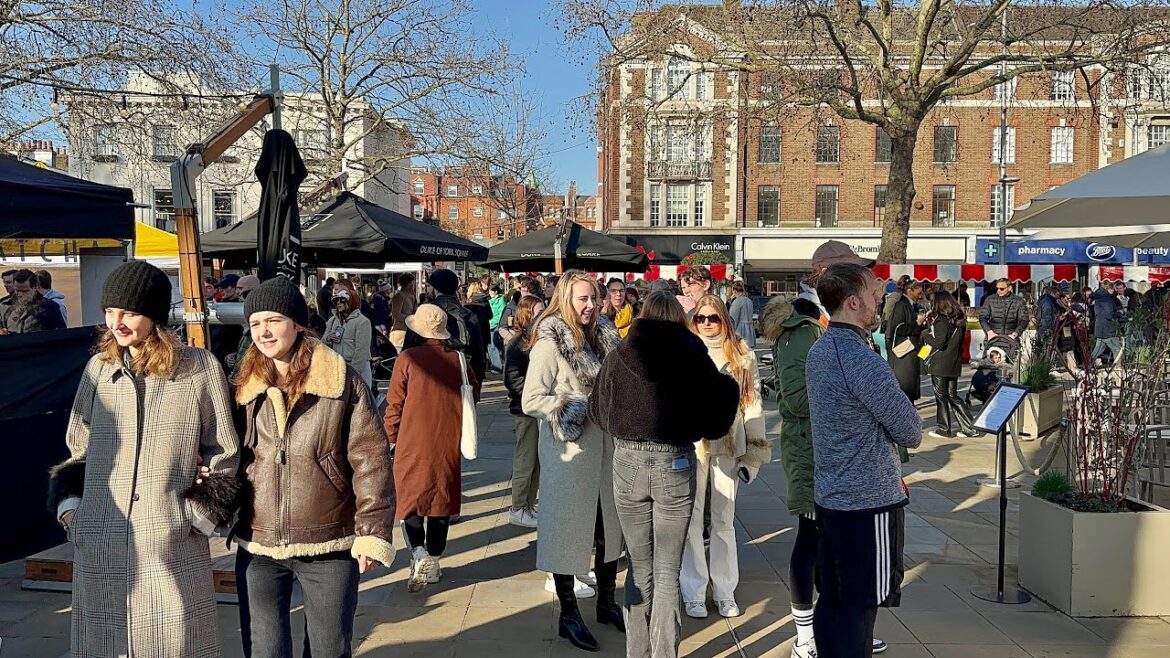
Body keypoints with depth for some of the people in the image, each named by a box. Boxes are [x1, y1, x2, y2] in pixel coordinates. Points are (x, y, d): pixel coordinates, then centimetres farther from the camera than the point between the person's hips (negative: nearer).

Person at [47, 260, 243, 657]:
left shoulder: (199, 368, -5)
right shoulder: (99, 367, 7)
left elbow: (224, 455, 3)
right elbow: (78, 449, 18)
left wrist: (199, 515, -3)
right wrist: (69, 506, 6)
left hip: (172, 549, -3)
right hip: (98, 547, 4)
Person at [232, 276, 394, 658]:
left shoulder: (343, 383, -8)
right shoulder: (244, 386, 3)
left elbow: (370, 460, -9)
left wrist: (373, 533, -13)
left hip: (330, 549, -2)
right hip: (257, 549, 3)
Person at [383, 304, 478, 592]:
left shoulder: (407, 358, -9)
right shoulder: (458, 359, 0)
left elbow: (394, 404, -6)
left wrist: (392, 437, 6)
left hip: (413, 443, -3)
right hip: (448, 444, 3)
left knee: (410, 497, 8)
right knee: (441, 499, 13)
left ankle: (418, 553, -12)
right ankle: (433, 562, 21)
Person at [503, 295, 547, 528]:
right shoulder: (518, 343, -11)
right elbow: (512, 379, -15)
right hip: (525, 409, -7)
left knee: (537, 461, 12)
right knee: (525, 461, 0)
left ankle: (529, 505, 23)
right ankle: (518, 510, 11)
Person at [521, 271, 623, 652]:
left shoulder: (603, 338, 7)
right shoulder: (549, 345, -13)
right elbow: (531, 401, -17)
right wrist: (576, 408, -20)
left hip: (606, 447, 7)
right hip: (569, 453, -7)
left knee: (610, 526, 16)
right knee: (569, 529, 5)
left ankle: (606, 602, 34)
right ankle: (568, 615, 20)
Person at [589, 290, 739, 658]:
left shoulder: (618, 356, 0)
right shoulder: (693, 356, -4)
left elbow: (598, 413, 10)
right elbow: (714, 421, 0)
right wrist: (729, 386, 19)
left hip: (628, 462, 2)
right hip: (675, 464, -1)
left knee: (639, 568, 16)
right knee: (667, 574, 8)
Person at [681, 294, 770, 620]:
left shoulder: (742, 355, 6)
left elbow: (753, 402, 6)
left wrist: (755, 447, 3)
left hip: (728, 443, 2)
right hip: (691, 443, -1)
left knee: (724, 519, 11)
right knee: (692, 518, 3)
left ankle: (725, 590, 22)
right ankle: (693, 592, 14)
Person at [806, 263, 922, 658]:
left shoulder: (819, 351, 8)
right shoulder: (863, 362, -20)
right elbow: (911, 433, -14)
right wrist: (908, 424, 7)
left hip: (828, 495, 8)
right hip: (869, 500, -8)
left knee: (831, 599, 15)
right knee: (860, 608, 1)